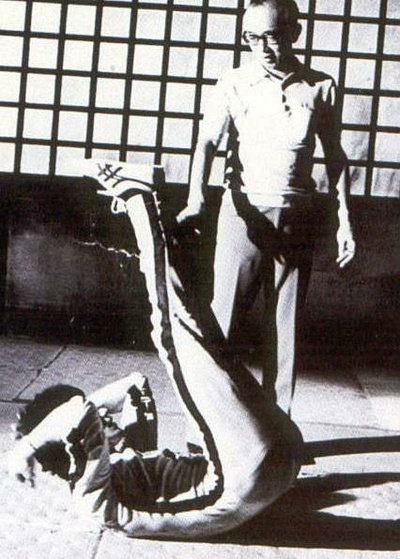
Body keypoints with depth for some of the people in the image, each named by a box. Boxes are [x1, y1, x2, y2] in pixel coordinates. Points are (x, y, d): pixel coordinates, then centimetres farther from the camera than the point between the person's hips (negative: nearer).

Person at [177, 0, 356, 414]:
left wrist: (344, 221, 6)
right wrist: (196, 201, -29)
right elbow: (207, 143, -12)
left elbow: (334, 157, 11)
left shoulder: (320, 89, 5)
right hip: (243, 213, -1)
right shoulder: (233, 85, -1)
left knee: (285, 325, 6)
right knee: (224, 318, -2)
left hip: (296, 218, 2)